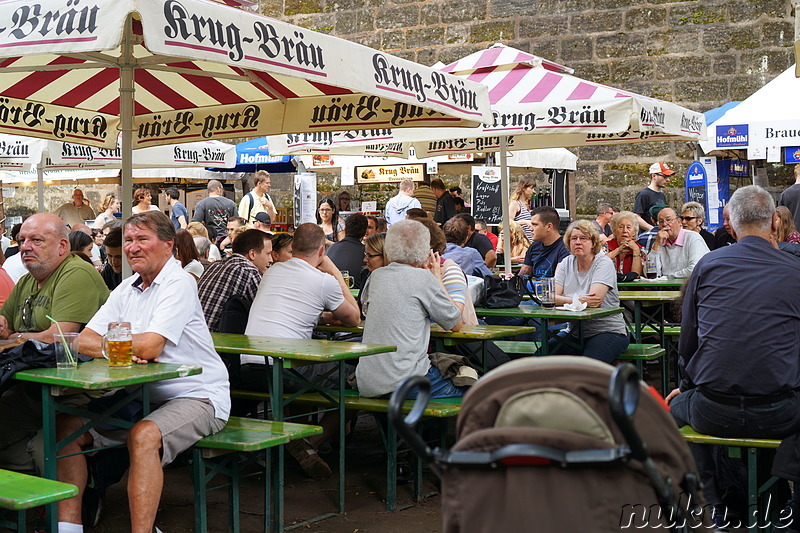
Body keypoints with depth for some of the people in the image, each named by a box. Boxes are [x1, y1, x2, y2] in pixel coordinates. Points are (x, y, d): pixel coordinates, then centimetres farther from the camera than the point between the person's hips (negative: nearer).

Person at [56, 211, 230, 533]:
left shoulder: (179, 283, -13)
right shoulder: (127, 289, 11)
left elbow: (149, 347, -24)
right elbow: (83, 341, 4)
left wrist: (103, 343, -5)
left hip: (197, 396, -8)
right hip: (144, 396, 8)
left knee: (144, 436, -34)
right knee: (67, 427, -2)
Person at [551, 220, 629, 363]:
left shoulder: (604, 263, -6)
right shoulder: (566, 264, 8)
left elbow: (595, 300, -20)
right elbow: (551, 297, -6)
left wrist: (566, 300, -13)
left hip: (608, 331, -5)